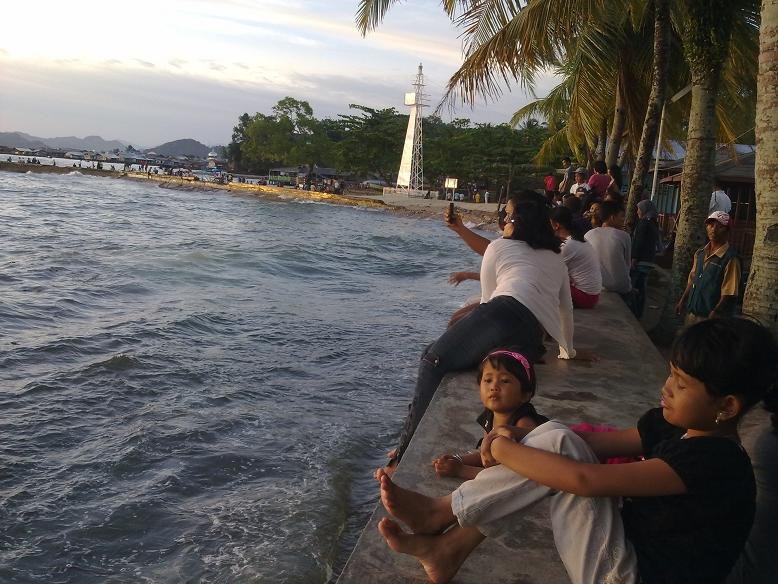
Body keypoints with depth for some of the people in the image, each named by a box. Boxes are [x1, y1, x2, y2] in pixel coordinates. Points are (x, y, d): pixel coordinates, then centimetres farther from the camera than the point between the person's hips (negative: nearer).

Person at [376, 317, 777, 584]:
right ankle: (450, 547, -4)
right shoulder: (675, 423, 1)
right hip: (630, 547, 8)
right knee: (557, 440, -6)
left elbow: (585, 479, -30)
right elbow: (606, 441, 3)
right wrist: (524, 437, -13)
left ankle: (440, 515, -5)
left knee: (560, 448, -19)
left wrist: (505, 450, -19)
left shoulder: (714, 460, -25)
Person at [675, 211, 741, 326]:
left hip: (710, 317, -7)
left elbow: (729, 294, -16)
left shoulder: (730, 258, -14)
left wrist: (713, 315, -20)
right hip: (691, 313, 7)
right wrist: (682, 301, 15)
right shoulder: (700, 253, 10)